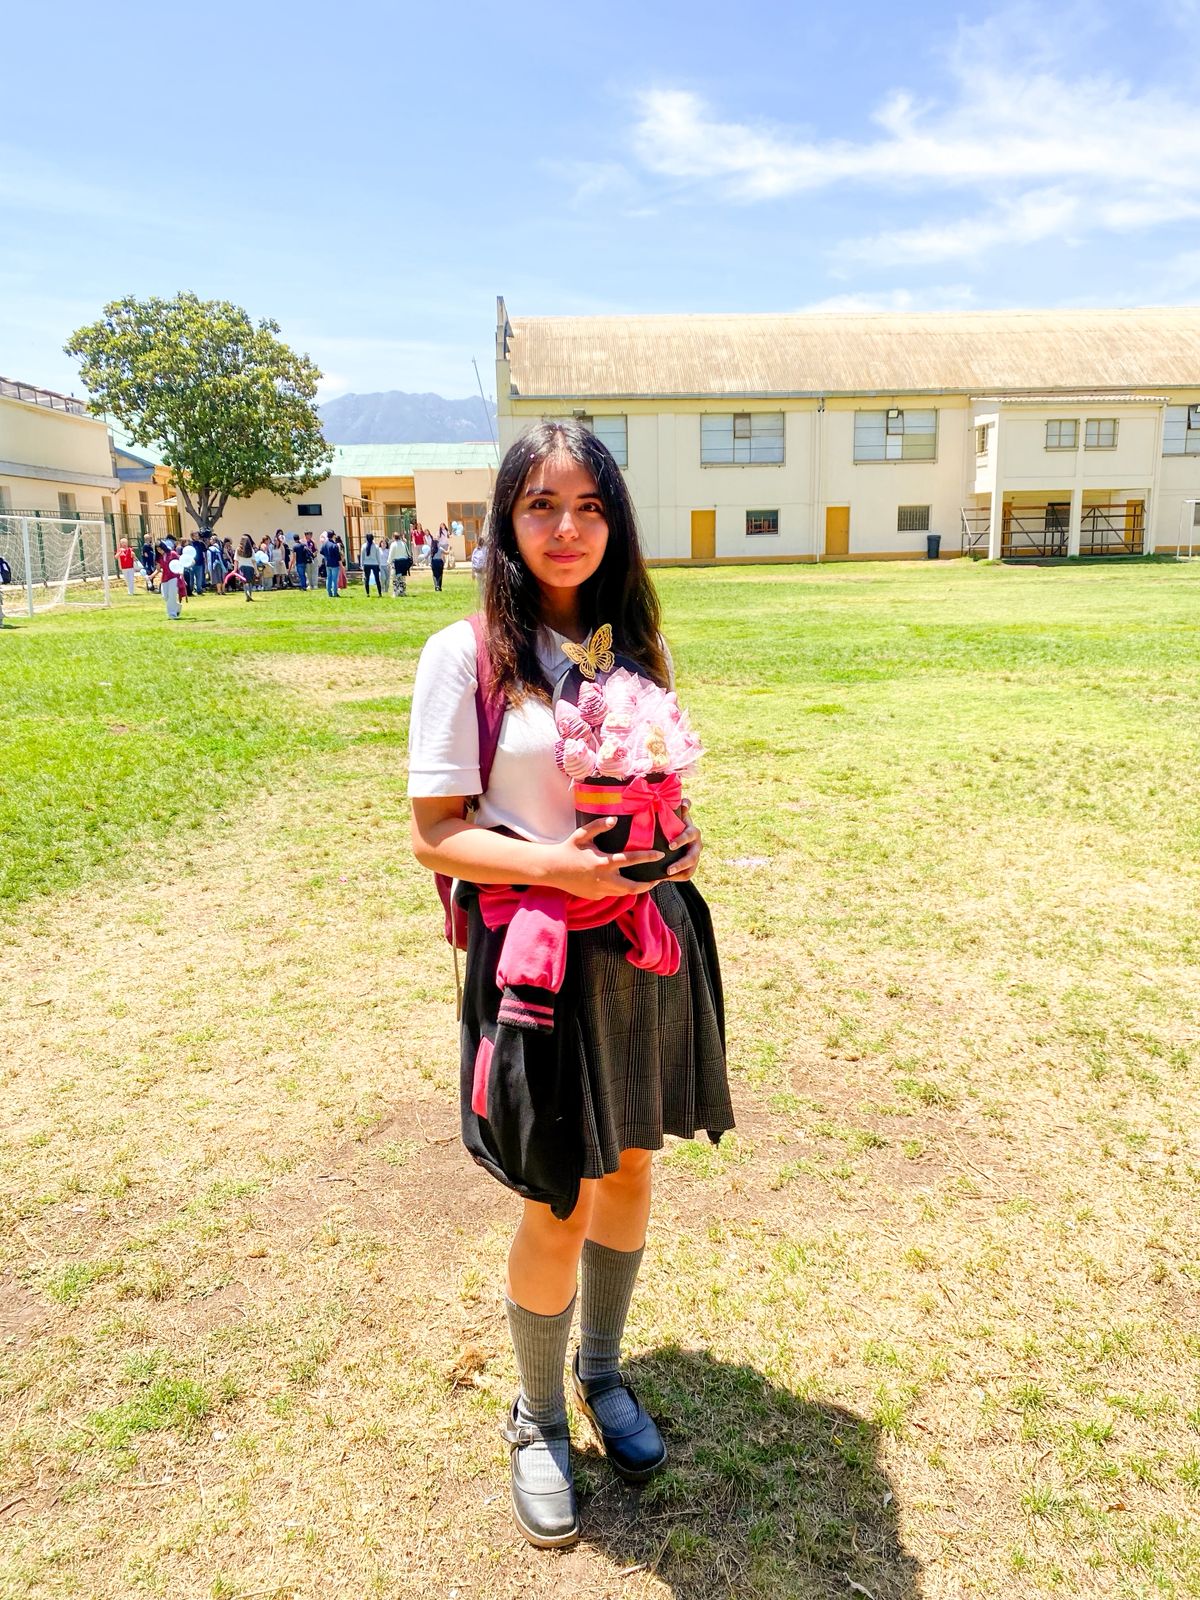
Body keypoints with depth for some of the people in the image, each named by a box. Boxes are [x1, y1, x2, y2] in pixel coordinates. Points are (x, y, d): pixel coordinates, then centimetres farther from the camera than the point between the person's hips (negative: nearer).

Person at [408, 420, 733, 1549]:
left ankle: (602, 1369, 46)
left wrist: (678, 840, -6)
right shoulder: (466, 655, -10)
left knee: (630, 1169, 18)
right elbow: (434, 833, -10)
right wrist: (554, 865, -24)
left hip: (646, 944, 5)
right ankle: (537, 1419, 34)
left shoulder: (636, 645, 5)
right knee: (561, 1206, 5)